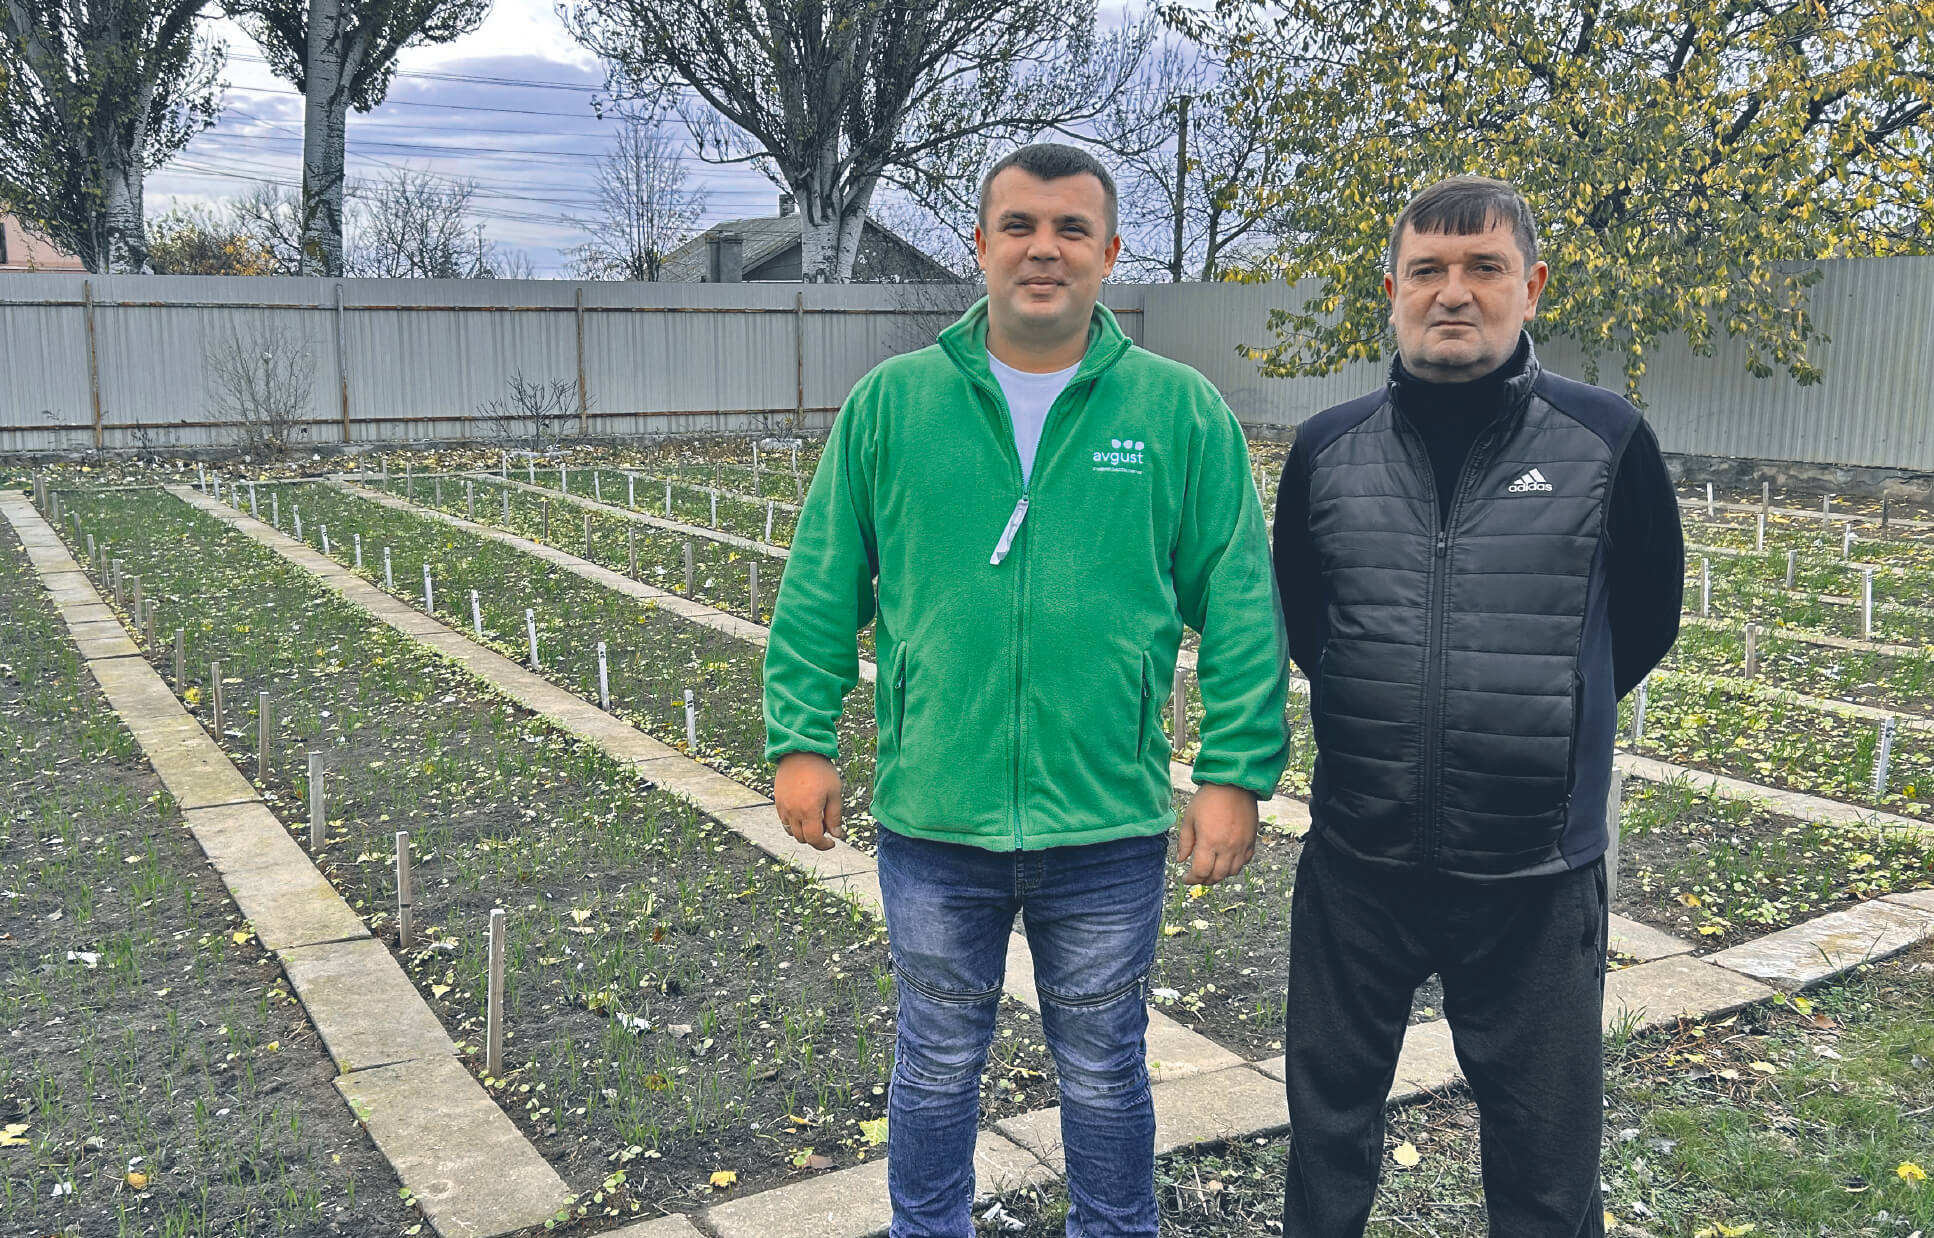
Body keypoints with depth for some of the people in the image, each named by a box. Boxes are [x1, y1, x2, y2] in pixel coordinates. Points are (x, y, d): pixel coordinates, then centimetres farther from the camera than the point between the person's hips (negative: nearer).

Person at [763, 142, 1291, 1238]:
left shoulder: (1183, 411, -3)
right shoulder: (891, 403, 0)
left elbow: (1242, 608, -2)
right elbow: (820, 590, 4)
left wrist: (1238, 773, -7)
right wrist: (803, 738, 0)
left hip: (1110, 823, 0)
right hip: (934, 818, 1)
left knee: (1105, 1072, 18)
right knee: (938, 1063, 19)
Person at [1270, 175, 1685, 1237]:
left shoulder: (1606, 442, -7)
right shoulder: (1326, 449, -1)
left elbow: (1644, 623, 7)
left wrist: (1539, 721, 11)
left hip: (1538, 875, -1)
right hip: (1356, 861, 2)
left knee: (1546, 1149, 13)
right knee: (1329, 1111, 18)